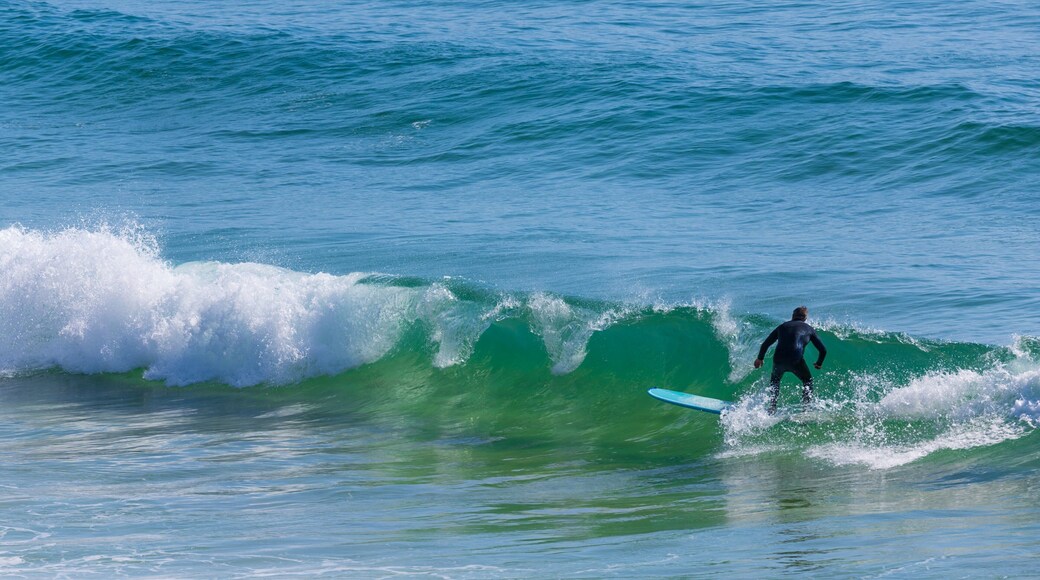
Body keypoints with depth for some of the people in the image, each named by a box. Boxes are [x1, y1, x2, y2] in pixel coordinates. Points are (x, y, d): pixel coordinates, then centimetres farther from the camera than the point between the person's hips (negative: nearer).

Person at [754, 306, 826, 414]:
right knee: (808, 381, 24)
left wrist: (760, 358, 39)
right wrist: (819, 364, 34)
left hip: (779, 360, 2)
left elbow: (766, 344, 24)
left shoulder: (782, 327, 22)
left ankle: (772, 408, 25)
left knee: (774, 380, 32)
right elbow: (823, 350, 16)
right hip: (796, 360, -2)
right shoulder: (809, 329, 16)